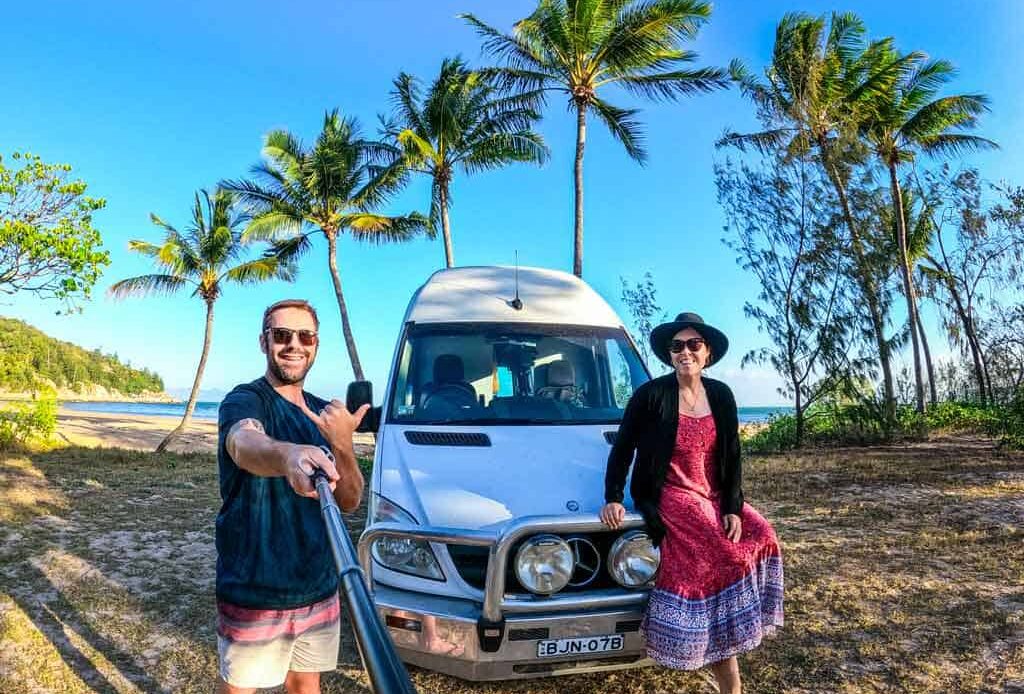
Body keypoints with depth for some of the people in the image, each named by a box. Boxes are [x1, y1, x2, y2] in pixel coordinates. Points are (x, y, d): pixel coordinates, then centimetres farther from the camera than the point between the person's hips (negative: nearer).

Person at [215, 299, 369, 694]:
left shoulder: (323, 413, 5)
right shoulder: (243, 401, -14)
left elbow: (350, 502, 0)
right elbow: (244, 444, -39)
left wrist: (342, 444, -19)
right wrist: (290, 456, -62)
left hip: (319, 588, 6)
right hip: (253, 593, -5)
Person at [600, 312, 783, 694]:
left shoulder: (721, 395, 4)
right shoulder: (651, 395, -11)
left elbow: (732, 456, 5)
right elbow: (622, 448, -6)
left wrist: (732, 509, -5)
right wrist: (613, 499, -12)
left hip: (713, 497, 6)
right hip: (671, 498, -6)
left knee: (758, 537, -11)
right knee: (721, 559, -17)